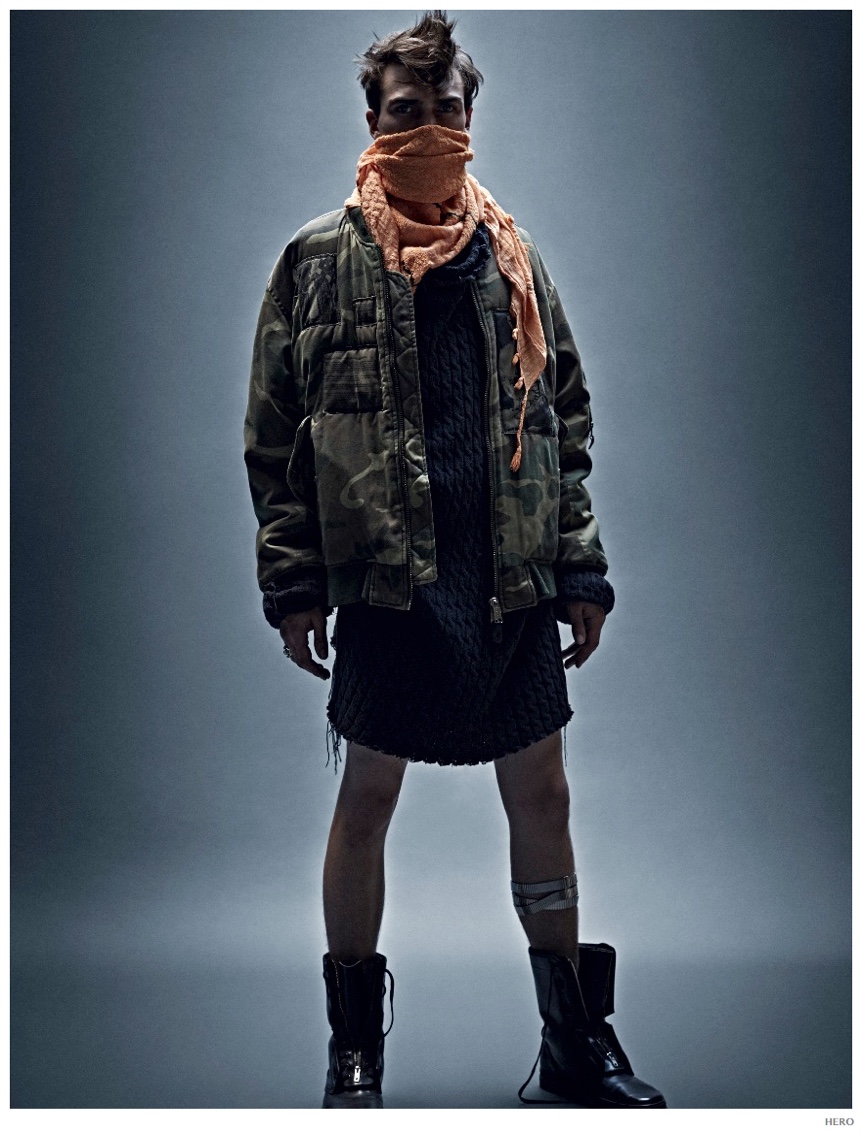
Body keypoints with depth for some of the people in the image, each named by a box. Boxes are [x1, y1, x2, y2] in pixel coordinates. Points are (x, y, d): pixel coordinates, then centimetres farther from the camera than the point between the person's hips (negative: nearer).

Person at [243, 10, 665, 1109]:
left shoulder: (512, 257, 12)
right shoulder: (319, 257, 3)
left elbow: (564, 421, 13)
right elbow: (274, 435, 2)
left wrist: (581, 568, 6)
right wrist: (293, 582, -4)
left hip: (512, 582, 3)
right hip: (385, 578, -3)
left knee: (542, 801, 9)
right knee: (365, 803, 5)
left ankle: (575, 1037, 23)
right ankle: (354, 1048, 21)